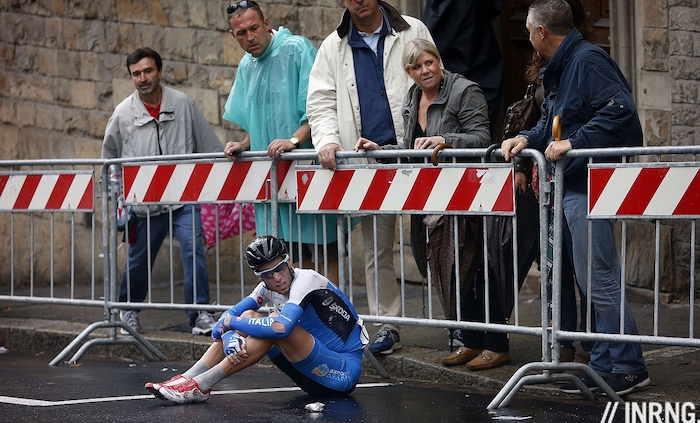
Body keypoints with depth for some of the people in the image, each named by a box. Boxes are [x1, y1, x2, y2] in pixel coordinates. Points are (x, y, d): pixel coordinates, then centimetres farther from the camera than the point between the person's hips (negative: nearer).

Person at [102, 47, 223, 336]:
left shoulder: (182, 104, 2)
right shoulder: (123, 114, 3)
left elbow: (209, 146, 8)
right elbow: (110, 160, 16)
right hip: (145, 202, 1)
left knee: (194, 250, -14)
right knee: (138, 259, 10)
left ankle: (200, 314, -9)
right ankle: (129, 309, 33)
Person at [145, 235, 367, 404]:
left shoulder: (306, 280, -20)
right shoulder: (268, 288, 3)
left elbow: (281, 327, -35)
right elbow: (230, 315, -2)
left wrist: (232, 323, -21)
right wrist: (230, 339, -25)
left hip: (345, 372, -8)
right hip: (315, 375, 8)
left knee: (277, 324, -27)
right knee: (247, 318, -1)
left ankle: (200, 386, -26)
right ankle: (186, 379, -10)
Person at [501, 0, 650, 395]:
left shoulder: (588, 61, -14)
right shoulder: (560, 69, 19)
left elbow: (620, 111, -24)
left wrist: (574, 143, -25)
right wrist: (528, 138, 8)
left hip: (590, 187, -11)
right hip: (575, 186, 11)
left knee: (599, 279, -9)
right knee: (596, 280, 13)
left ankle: (629, 367, -5)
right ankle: (604, 366, 18)